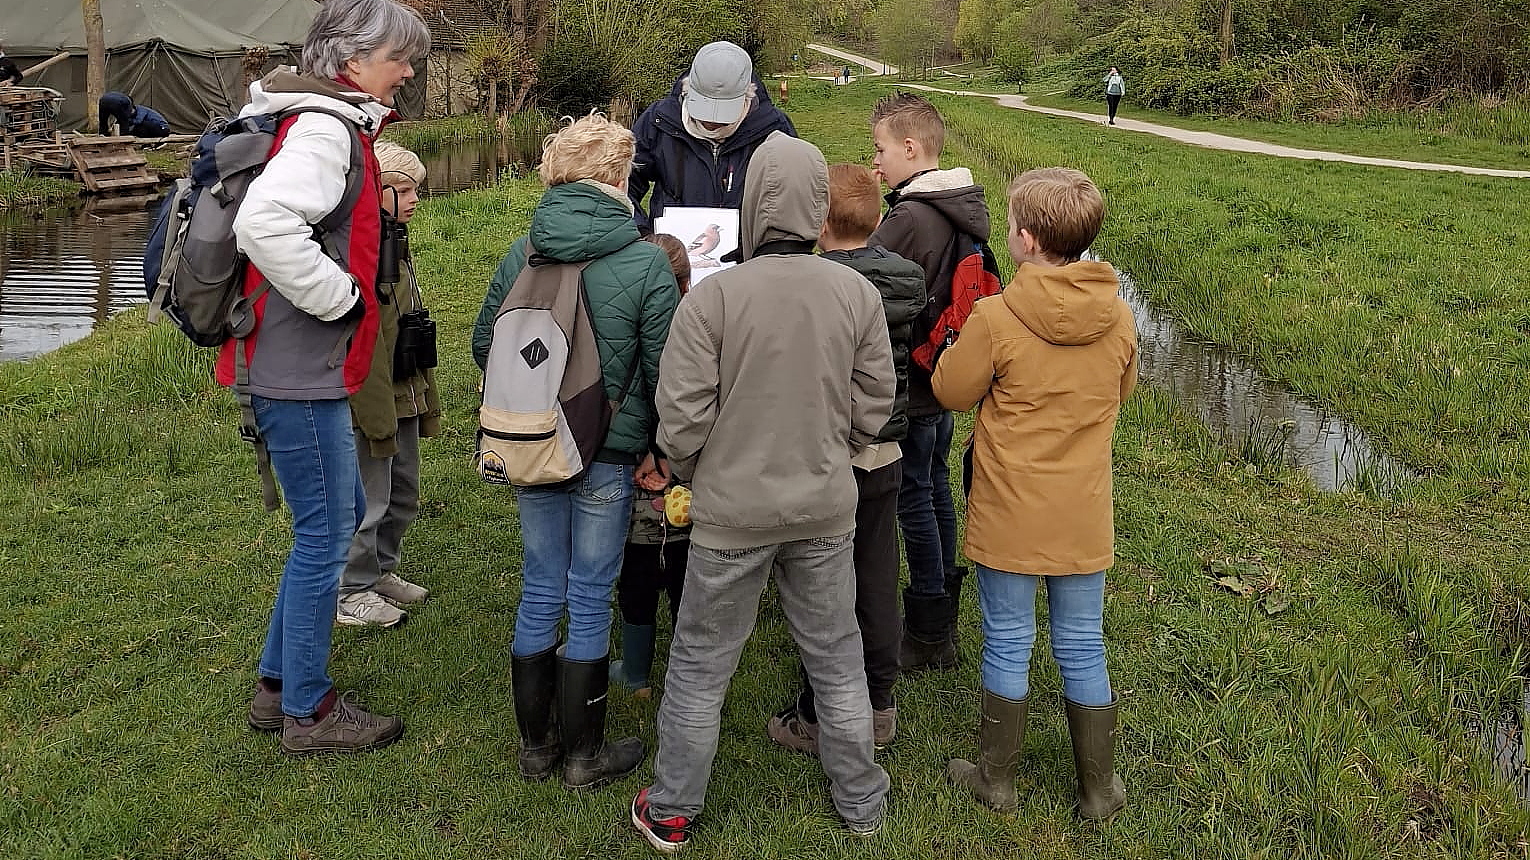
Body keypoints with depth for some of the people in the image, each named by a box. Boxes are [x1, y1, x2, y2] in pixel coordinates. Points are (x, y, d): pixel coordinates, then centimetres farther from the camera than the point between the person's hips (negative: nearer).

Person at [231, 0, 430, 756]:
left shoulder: (332, 123, 14)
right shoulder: (323, 127, -17)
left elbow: (261, 207, 24)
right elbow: (265, 221, -35)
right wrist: (339, 297, -22)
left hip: (299, 365, 10)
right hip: (300, 372, -10)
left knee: (339, 516, 19)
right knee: (325, 532, 1)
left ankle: (279, 684, 31)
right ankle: (307, 712, 16)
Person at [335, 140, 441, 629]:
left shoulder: (394, 243, 12)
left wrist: (426, 400, 19)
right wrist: (377, 415, -22)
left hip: (404, 396, 10)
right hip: (370, 400, -10)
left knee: (404, 493, 20)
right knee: (368, 501, 2)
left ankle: (380, 572, 36)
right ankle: (351, 594, 17)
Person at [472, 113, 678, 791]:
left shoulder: (521, 253, 0)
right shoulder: (645, 262, -12)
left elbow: (484, 344, 8)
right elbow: (662, 370, -10)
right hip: (610, 454, -4)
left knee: (540, 592, 15)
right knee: (590, 599, 7)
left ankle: (536, 744, 27)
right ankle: (584, 754, 19)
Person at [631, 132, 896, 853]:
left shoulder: (712, 295, -17)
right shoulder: (858, 293, -6)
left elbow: (681, 418, -14)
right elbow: (874, 407, 2)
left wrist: (690, 474, 7)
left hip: (731, 512, -3)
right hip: (826, 509, 3)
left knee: (699, 665, 13)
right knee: (837, 659, 19)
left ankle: (671, 811, 28)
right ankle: (861, 804, 34)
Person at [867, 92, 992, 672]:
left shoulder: (910, 218, -23)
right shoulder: (963, 206, 6)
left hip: (909, 385, -9)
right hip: (947, 379, 9)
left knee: (914, 499, 2)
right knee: (936, 487, 19)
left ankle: (927, 636, 14)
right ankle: (943, 616, 34)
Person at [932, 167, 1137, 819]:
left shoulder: (997, 318, -21)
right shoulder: (1118, 317, -6)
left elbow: (952, 391, -6)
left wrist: (963, 341, 9)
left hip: (1009, 516, -3)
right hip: (1083, 516, 3)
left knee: (1007, 645, 12)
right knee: (1082, 649, 16)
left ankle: (997, 778, 28)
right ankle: (1098, 788, 29)